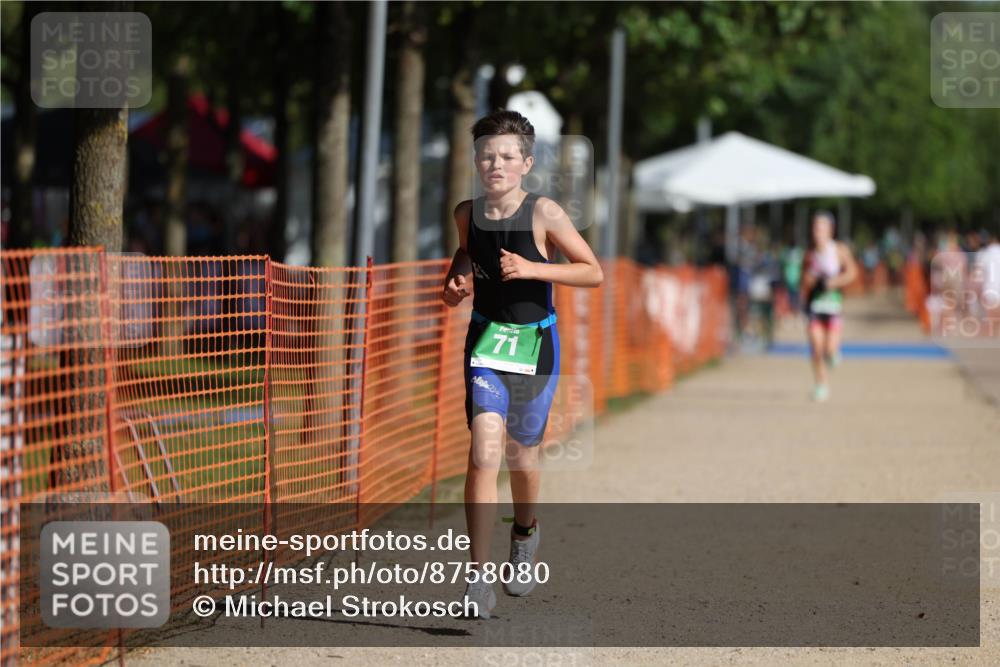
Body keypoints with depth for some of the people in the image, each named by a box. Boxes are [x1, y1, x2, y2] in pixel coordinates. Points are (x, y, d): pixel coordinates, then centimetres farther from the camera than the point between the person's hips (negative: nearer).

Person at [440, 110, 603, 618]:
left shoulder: (543, 213, -13)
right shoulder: (467, 213, -3)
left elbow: (593, 273, -11)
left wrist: (533, 268, -22)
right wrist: (456, 280, -1)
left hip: (535, 344, -1)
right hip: (485, 342, 1)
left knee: (520, 453, 14)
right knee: (484, 453, -15)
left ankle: (525, 532, 47)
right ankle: (480, 578, -15)